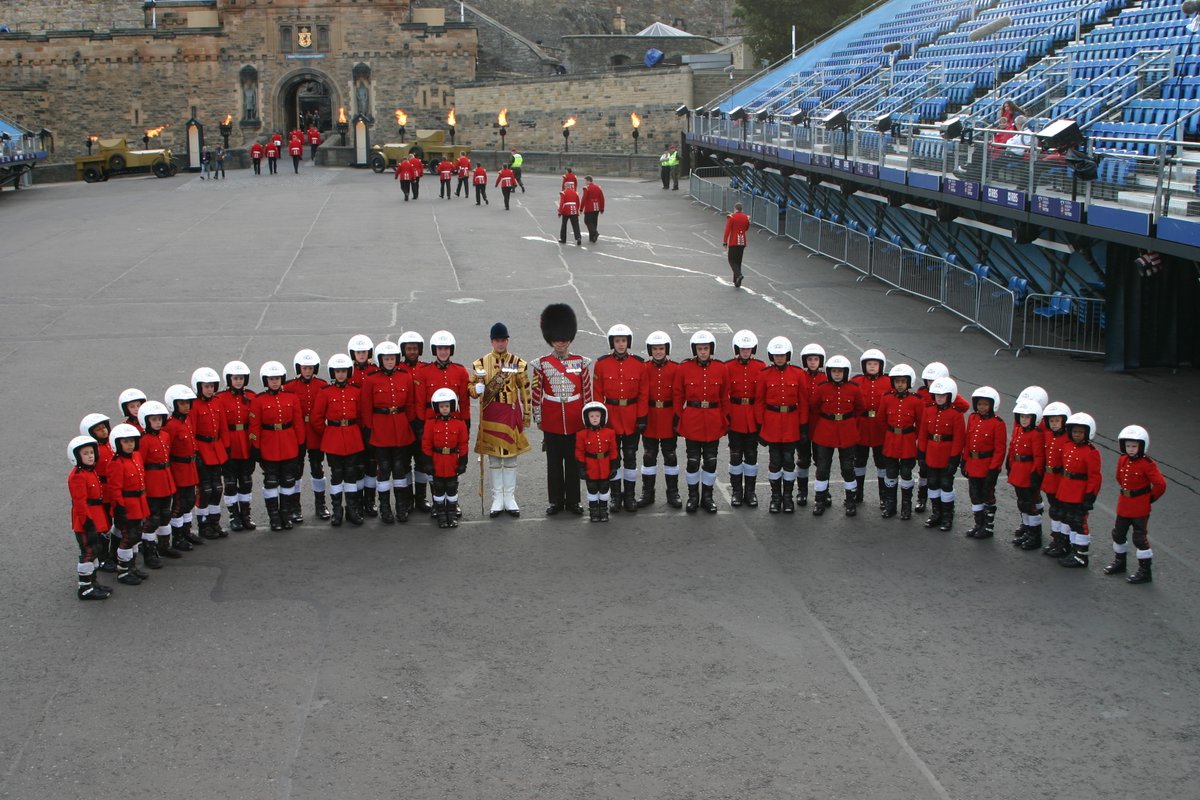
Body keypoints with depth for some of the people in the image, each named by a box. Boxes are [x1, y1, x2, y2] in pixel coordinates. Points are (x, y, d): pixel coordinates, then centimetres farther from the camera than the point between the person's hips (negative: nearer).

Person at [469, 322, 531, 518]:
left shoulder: (518, 363, 1)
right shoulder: (480, 363, 1)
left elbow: (525, 391, 3)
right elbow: (472, 388, 4)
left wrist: (527, 417, 2)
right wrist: (477, 389, -20)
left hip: (511, 414, 0)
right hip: (490, 415, 0)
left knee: (511, 456, 6)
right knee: (493, 458, 5)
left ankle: (510, 499, 14)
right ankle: (497, 500, 13)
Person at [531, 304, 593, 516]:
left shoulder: (580, 363, 0)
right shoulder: (542, 364, -3)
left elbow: (587, 392, 5)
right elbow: (536, 393, 1)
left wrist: (587, 416, 4)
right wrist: (538, 418, 0)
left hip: (575, 421, 1)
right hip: (552, 422, -1)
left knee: (573, 461, 8)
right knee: (554, 462, 7)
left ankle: (573, 500, 18)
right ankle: (555, 501, 16)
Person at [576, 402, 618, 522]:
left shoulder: (609, 433, -5)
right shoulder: (582, 435, -9)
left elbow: (613, 451, 0)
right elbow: (579, 453, -5)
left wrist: (613, 467, -1)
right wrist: (582, 469, -7)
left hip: (605, 470, 1)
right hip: (590, 469, -1)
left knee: (604, 490, 12)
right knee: (592, 491, 10)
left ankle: (603, 511, 26)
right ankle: (593, 512, 23)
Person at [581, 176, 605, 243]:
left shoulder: (587, 188, -12)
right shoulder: (598, 187, 9)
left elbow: (584, 199, -15)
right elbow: (602, 199, 10)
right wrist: (602, 208, 16)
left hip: (589, 209, -7)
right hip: (597, 208, 7)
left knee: (587, 221, 1)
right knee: (594, 222, 12)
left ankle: (595, 233, -19)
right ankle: (592, 238, 16)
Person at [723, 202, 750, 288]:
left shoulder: (731, 217, -9)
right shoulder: (746, 217, 4)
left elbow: (727, 230, -12)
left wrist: (725, 242, -9)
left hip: (733, 243, -5)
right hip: (742, 242, 5)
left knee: (732, 261, 4)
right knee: (738, 261, 12)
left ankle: (738, 275, -22)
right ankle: (737, 283, 13)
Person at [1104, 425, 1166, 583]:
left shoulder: (1147, 464, -20)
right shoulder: (1122, 460, 1)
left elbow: (1160, 484, -18)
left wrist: (1150, 498, -8)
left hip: (1140, 508, -7)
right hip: (1124, 506, 7)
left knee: (1140, 538, -2)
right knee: (1118, 534, 18)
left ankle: (1145, 572, 8)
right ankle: (1119, 563, 37)